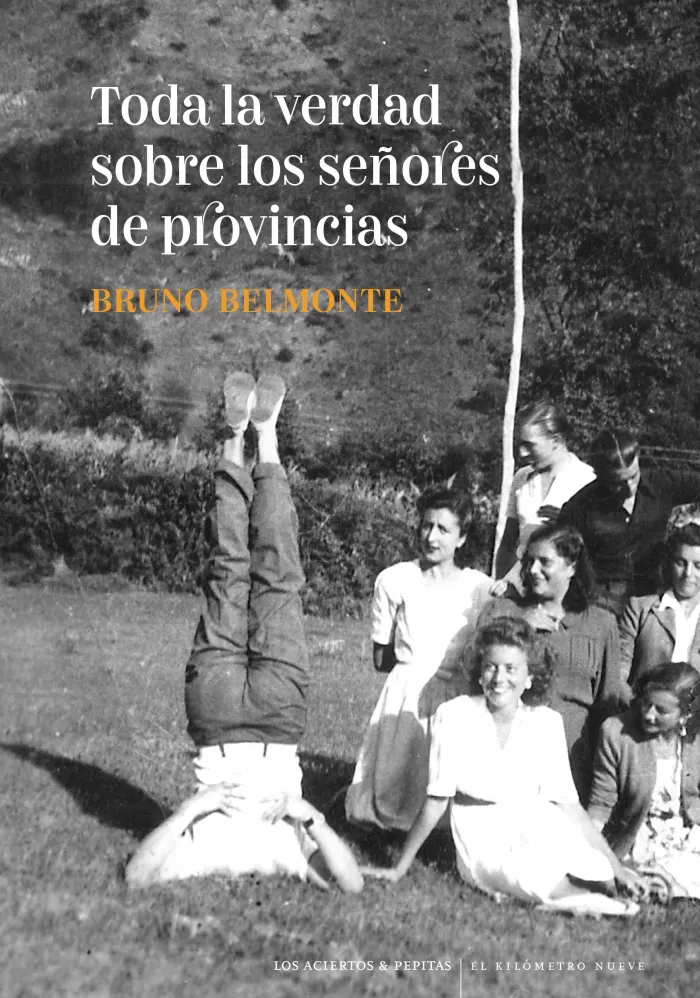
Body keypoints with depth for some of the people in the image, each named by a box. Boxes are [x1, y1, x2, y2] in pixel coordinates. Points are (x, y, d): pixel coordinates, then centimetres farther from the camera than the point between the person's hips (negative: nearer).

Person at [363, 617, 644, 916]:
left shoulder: (547, 723, -1)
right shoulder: (454, 715, -10)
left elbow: (567, 803, 1)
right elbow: (436, 801, -4)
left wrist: (615, 866, -4)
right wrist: (399, 869, -2)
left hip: (540, 830, 3)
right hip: (483, 840, -3)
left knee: (601, 880, -23)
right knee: (544, 882, -31)